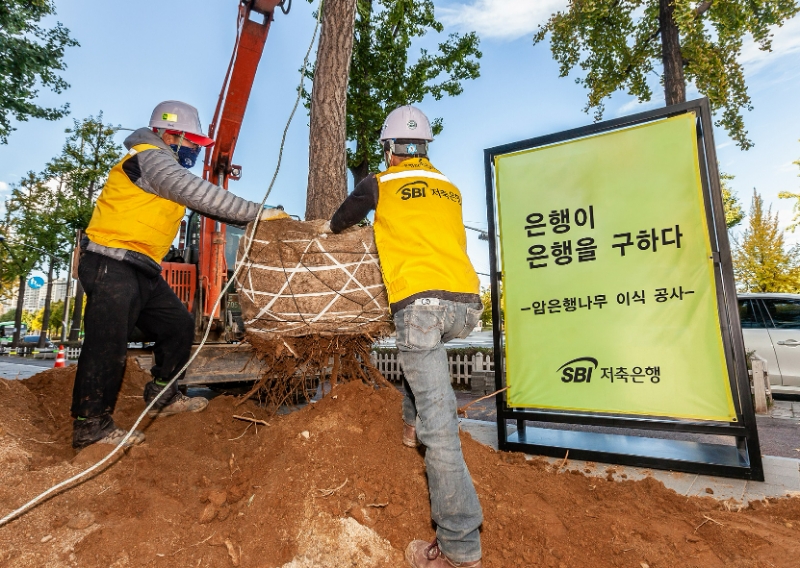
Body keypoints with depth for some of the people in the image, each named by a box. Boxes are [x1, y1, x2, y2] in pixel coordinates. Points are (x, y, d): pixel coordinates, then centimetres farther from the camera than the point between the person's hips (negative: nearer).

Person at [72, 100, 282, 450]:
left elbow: (203, 204, 14)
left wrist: (255, 220, 5)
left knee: (179, 326, 11)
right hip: (111, 265, -10)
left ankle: (161, 396, 25)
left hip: (142, 269, 10)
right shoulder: (150, 157, -11)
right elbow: (199, 193, -24)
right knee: (107, 343, -8)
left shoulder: (170, 168, 20)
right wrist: (256, 212, -22)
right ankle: (90, 427, 4)